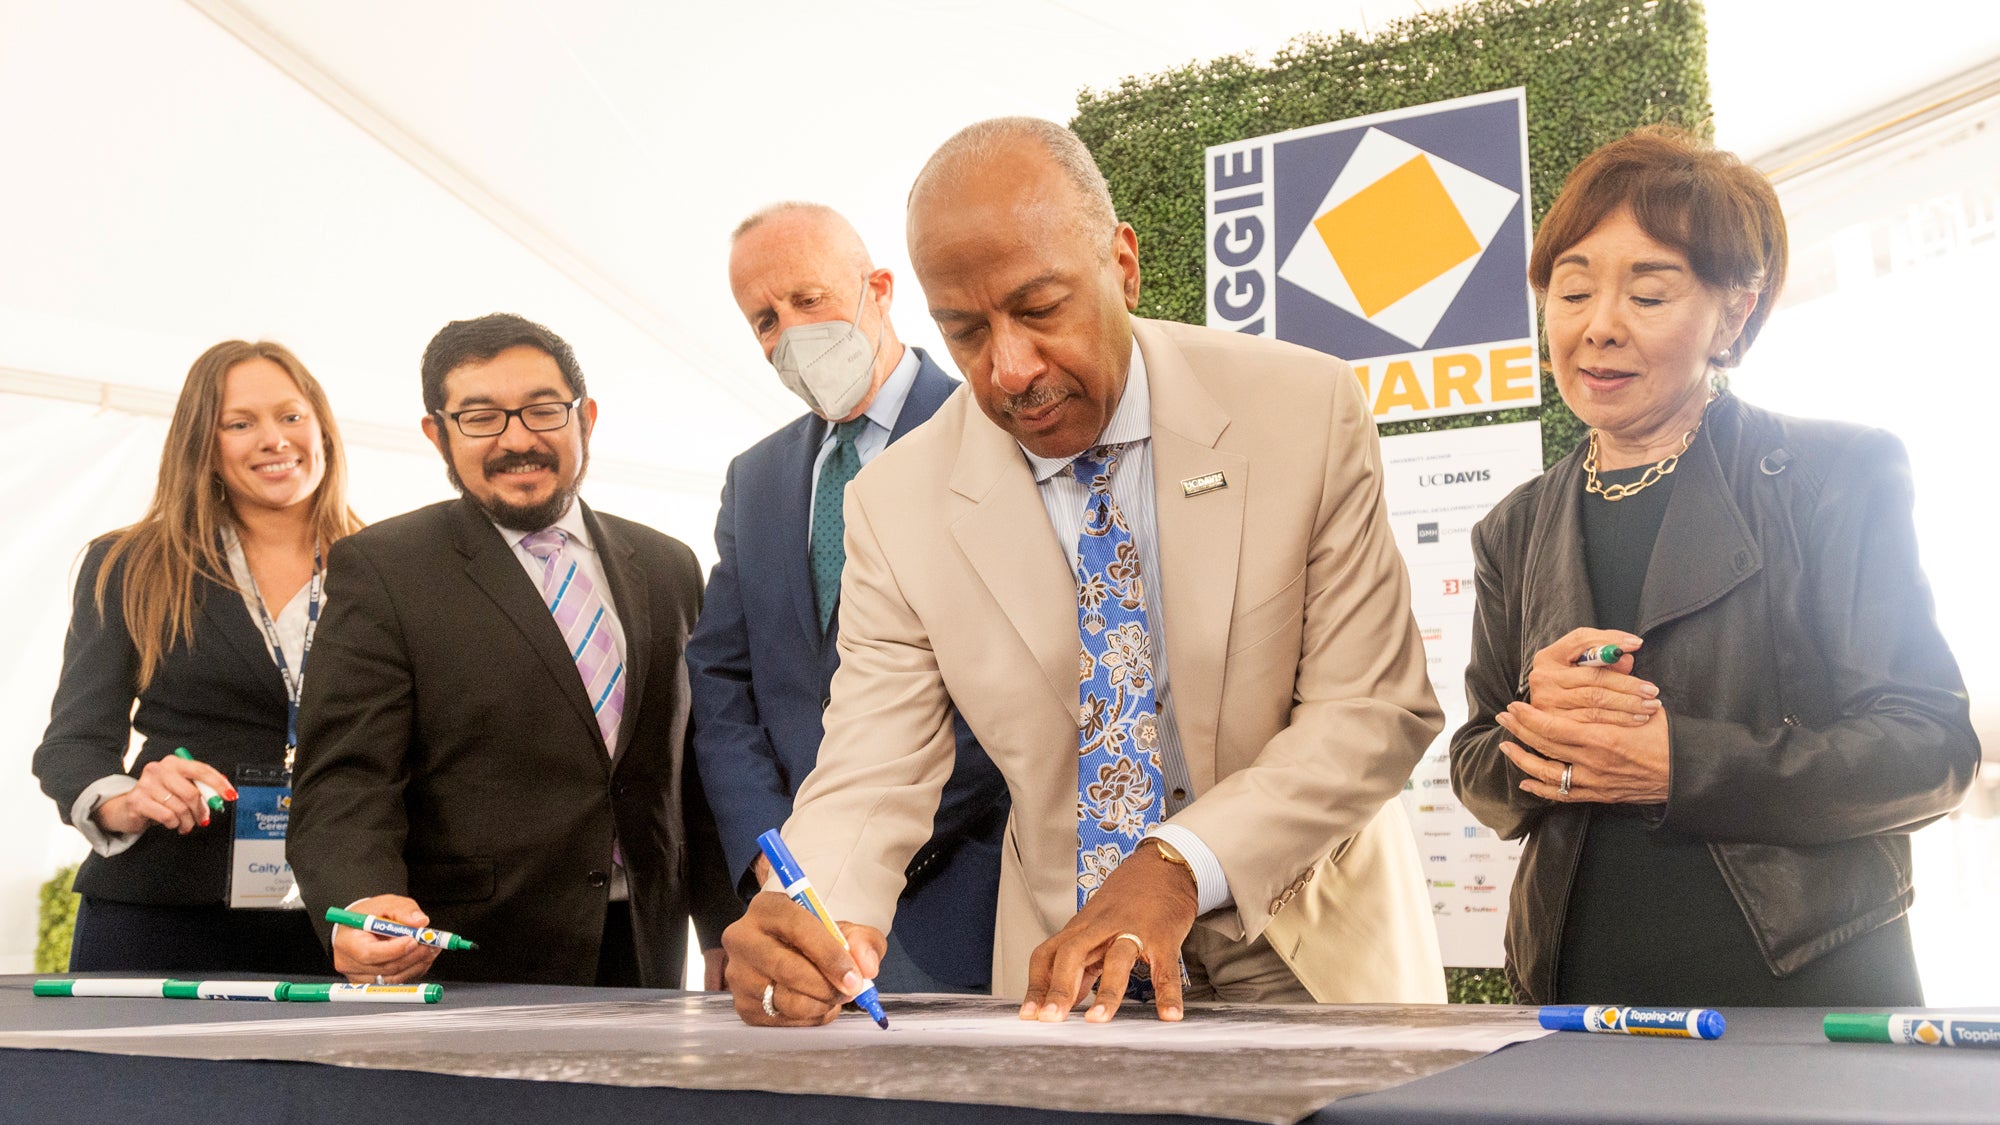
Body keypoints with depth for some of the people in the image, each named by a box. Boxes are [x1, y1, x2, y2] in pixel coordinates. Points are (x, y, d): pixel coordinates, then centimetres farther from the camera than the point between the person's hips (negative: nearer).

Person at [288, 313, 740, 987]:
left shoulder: (667, 569, 11)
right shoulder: (381, 571, -3)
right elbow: (345, 783, -10)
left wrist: (728, 934, 8)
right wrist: (362, 905, -29)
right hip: (462, 975, -4)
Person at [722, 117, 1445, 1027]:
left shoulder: (1306, 411, -11)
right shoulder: (895, 509, -8)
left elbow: (1375, 708, -11)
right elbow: (872, 778, -8)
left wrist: (1183, 864, -25)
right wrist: (811, 915, -31)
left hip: (1311, 952, 0)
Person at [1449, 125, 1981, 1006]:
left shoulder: (1839, 477, -1)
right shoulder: (1517, 532, 10)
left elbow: (1934, 747, -7)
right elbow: (1481, 780, 9)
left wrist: (1680, 767, -18)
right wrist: (1543, 719, -13)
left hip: (1811, 992, -3)